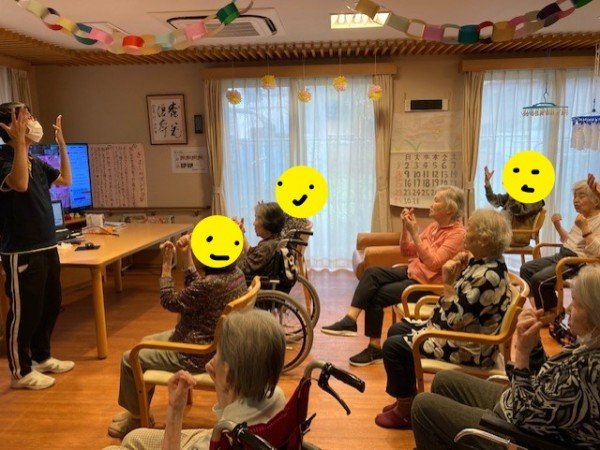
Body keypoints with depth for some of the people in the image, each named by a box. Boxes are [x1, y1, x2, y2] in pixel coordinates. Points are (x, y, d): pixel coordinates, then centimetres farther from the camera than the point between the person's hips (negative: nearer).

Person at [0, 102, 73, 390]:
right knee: (24, 311, 2)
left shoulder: (35, 162, 12)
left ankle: (42, 357, 34)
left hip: (47, 247, 9)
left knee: (51, 304, 18)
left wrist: (62, 143, 17)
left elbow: (65, 180, 22)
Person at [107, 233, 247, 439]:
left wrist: (167, 264, -12)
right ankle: (138, 410, 38)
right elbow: (195, 290, 9)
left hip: (196, 354, -10)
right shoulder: (235, 273, -5)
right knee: (147, 343, 24)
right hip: (209, 344, 10)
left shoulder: (212, 283, -33)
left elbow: (170, 302, -18)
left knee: (130, 359, 6)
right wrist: (186, 257, -1)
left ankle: (136, 419, 28)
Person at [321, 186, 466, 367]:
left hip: (428, 284, -8)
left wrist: (414, 233, -26)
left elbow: (433, 263, -27)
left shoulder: (458, 233, -16)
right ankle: (350, 320, -21)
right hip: (412, 271, 8)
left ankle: (375, 347, 1)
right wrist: (405, 228, -6)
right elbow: (407, 252, 10)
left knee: (376, 296, -15)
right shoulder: (434, 226, 9)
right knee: (372, 272, -14)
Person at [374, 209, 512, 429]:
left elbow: (457, 319, -30)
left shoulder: (488, 275, -28)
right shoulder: (479, 261, 3)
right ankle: (408, 396, 26)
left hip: (467, 347, -11)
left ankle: (405, 410, 8)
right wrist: (456, 274, -4)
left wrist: (448, 283, -23)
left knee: (393, 346, -11)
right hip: (454, 332, 11)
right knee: (397, 330, 15)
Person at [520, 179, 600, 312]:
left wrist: (585, 228, -30)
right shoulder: (582, 218, 14)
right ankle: (541, 308, 5)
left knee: (539, 280, -24)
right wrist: (558, 226, 10)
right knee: (526, 269, 1)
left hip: (578, 263, -9)